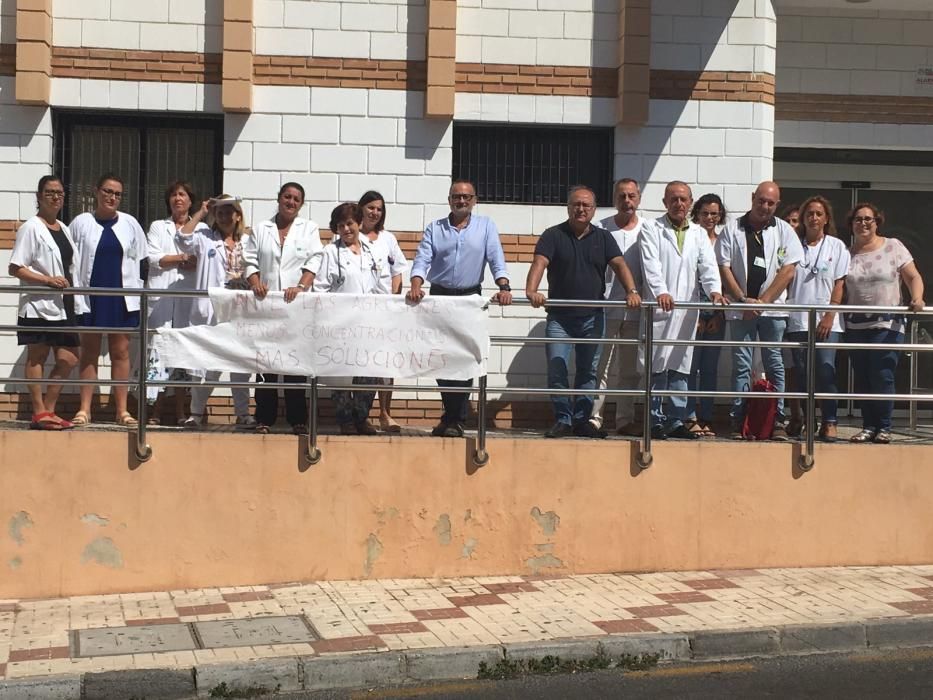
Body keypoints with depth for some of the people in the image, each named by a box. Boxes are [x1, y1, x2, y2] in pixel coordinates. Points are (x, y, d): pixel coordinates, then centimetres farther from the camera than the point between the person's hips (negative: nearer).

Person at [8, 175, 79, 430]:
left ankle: (49, 411, 14)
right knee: (37, 356, -2)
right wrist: (48, 280, -21)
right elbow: (15, 268, -12)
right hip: (39, 305, -8)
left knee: (68, 359, 5)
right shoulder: (31, 228, -6)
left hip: (63, 306, 8)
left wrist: (74, 290, 10)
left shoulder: (64, 229, 17)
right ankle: (39, 413, 2)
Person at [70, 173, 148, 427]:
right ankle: (85, 409, 7)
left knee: (120, 351, 3)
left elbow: (142, 261, 10)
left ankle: (121, 410, 7)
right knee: (89, 352, 5)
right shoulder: (81, 223, 1)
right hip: (91, 297, -1)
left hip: (122, 297, 1)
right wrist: (75, 295, -4)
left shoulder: (129, 223, 6)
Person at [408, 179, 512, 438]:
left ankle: (455, 420, 0)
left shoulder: (485, 226, 7)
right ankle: (453, 415, 16)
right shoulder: (435, 229, 9)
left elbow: (496, 259, -3)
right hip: (439, 298, 2)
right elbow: (422, 260, -1)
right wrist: (415, 287, -19)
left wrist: (504, 287, -19)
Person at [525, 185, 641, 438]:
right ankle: (563, 420, 3)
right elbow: (539, 263, -16)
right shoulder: (553, 235, -1)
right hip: (560, 316, -2)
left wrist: (631, 291, -24)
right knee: (556, 368, -7)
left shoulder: (603, 237, 7)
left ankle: (581, 420, 17)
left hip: (593, 316, 2)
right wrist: (531, 290, -35)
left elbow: (619, 265, -5)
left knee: (588, 371, 8)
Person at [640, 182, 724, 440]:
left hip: (687, 310, 4)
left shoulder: (699, 234, 17)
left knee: (680, 367, 6)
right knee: (657, 366, -5)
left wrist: (714, 290, -17)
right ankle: (656, 421, 1)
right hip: (659, 308, -4)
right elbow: (651, 265, -11)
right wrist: (660, 292, -28)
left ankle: (676, 421, 11)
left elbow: (708, 265, 3)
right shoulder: (652, 231, 4)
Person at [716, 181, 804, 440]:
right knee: (741, 364, 0)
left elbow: (788, 271, -2)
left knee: (774, 363, 2)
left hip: (772, 307, 0)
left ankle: (777, 421, 4)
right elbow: (724, 268, 1)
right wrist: (743, 300, -8)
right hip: (740, 309, 0)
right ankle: (737, 421, 3)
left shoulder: (784, 231, 6)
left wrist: (762, 301, -10)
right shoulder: (733, 229, 5)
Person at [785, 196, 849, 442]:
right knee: (801, 372, 2)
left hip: (825, 321, -2)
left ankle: (829, 423, -8)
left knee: (826, 369, -13)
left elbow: (839, 285, 3)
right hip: (798, 320, 2)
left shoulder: (836, 247, 8)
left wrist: (829, 317, -6)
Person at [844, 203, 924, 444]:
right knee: (862, 378, 4)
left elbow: (913, 277, 0)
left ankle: (883, 427, 1)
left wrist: (917, 298, -18)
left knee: (882, 377, -9)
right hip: (856, 326, 3)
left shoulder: (893, 247, 2)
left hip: (888, 324, -3)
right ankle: (868, 426, 12)